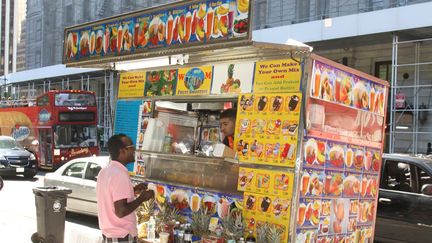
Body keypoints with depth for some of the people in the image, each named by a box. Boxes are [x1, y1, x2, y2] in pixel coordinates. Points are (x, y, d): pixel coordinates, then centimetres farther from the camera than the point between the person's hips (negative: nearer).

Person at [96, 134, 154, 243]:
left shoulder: (105, 171, 6)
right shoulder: (120, 175, -22)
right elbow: (121, 211, -25)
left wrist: (133, 191, 12)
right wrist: (142, 197, -14)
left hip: (108, 234, 9)